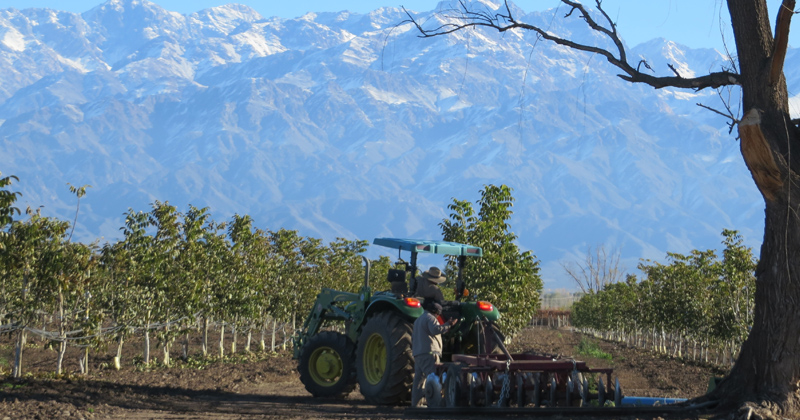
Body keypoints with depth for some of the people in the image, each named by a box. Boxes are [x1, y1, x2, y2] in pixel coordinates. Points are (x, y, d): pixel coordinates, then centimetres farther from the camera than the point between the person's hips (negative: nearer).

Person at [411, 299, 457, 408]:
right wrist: (448, 325, -16)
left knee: (418, 378, 10)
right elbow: (435, 329, -23)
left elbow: (413, 337, 33)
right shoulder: (430, 318, -5)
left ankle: (415, 404, 9)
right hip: (428, 352, -9)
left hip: (417, 353, 9)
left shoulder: (418, 320, 27)